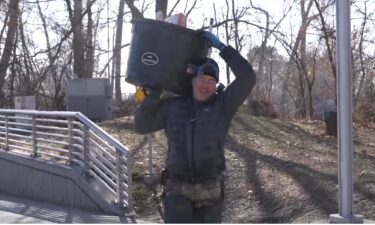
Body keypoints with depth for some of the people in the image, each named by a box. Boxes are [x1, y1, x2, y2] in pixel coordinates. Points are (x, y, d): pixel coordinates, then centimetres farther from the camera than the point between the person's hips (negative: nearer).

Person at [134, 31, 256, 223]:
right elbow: (141, 125, 7)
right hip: (178, 189, 0)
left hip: (210, 190, 0)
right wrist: (153, 94, -4)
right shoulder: (172, 107, 3)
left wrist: (220, 46, -11)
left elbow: (247, 77, -14)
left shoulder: (223, 105, -2)